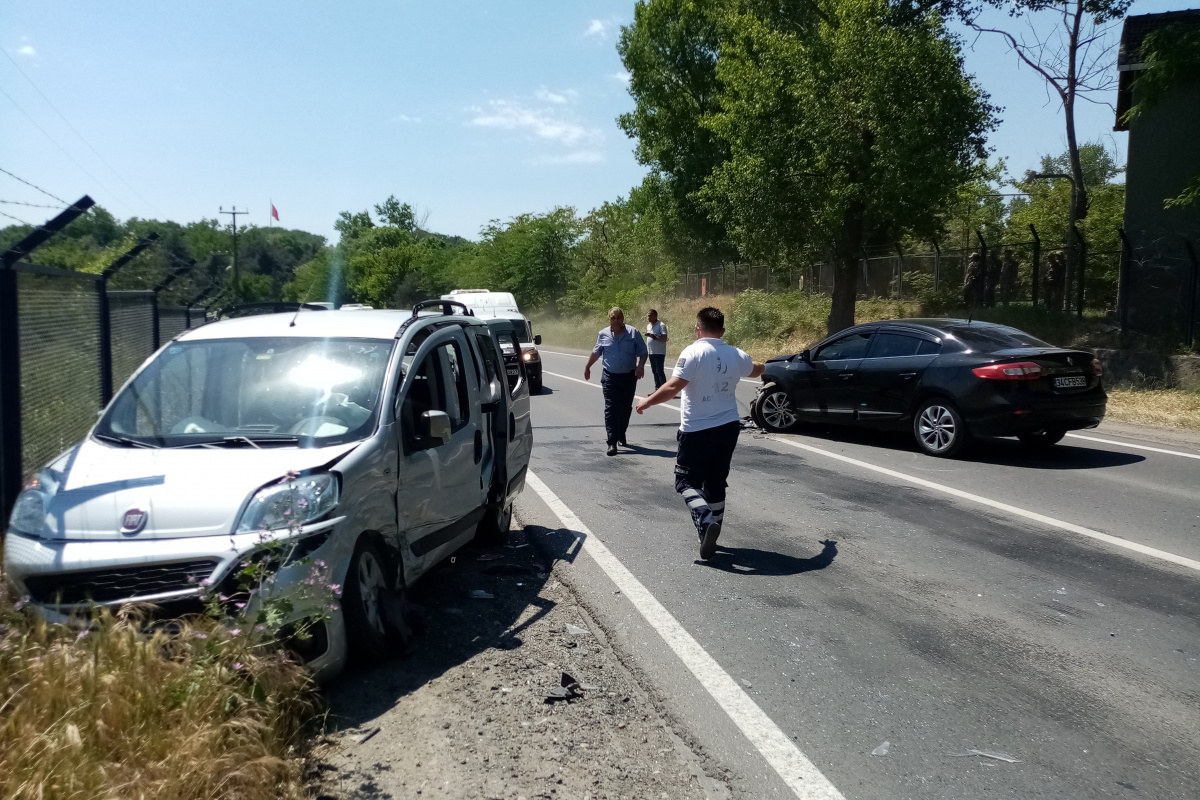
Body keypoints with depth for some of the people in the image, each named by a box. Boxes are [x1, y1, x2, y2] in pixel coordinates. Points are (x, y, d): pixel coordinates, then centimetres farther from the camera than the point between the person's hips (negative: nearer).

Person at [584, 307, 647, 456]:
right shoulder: (603, 334, 2)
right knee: (611, 409, -9)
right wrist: (587, 367, 25)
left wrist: (641, 366, -18)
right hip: (610, 377, -1)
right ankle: (612, 442, -12)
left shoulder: (634, 333, -2)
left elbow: (643, 352, -1)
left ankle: (621, 436, 29)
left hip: (629, 377, 1)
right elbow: (596, 352, 17)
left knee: (626, 409, 11)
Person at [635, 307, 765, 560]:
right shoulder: (737, 355, 4)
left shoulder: (694, 352, -15)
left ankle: (706, 520, -19)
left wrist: (647, 402, -9)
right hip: (728, 427, 6)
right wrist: (760, 365, 51)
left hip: (697, 430, -5)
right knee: (715, 482, 16)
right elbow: (756, 370, 27)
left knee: (687, 481, 5)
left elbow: (673, 387, -23)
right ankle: (711, 534, 21)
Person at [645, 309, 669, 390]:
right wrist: (646, 349, 22)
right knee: (654, 371, 10)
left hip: (659, 352, -8)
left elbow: (664, 338, -19)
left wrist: (654, 337, -32)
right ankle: (657, 388, 16)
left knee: (660, 371, -9)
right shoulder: (648, 326, 15)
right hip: (651, 352, 8)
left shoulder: (661, 325, -9)